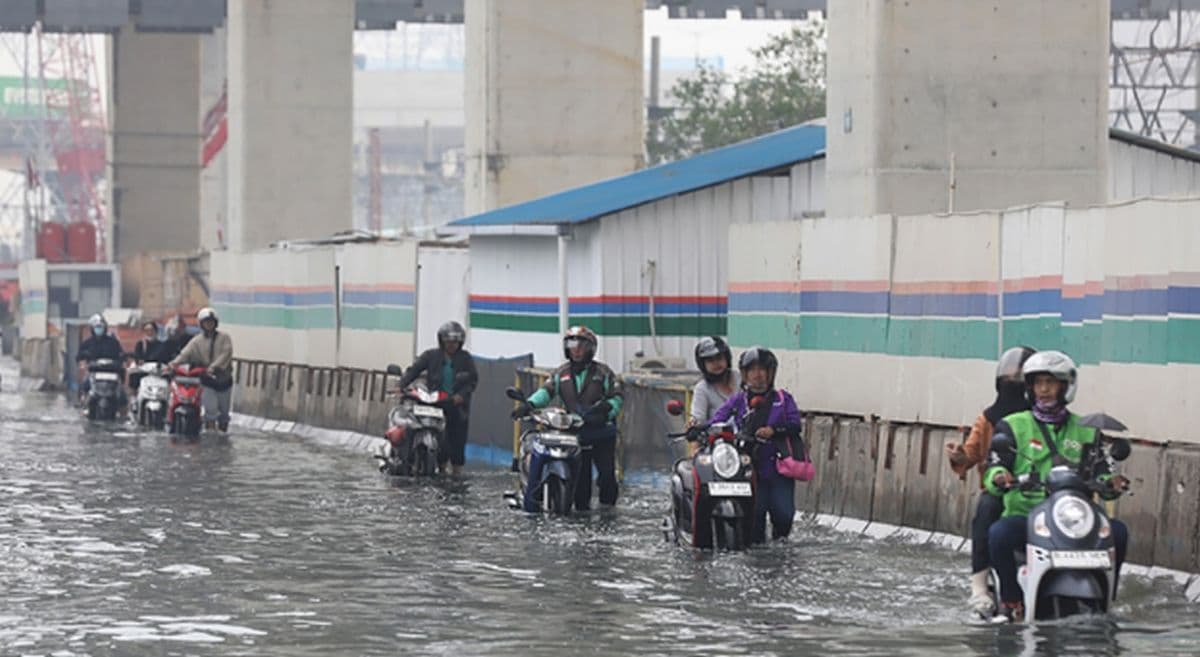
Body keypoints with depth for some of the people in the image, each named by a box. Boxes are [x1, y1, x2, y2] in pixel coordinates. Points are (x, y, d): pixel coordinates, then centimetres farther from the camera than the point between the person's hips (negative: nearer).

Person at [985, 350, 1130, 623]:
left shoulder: (1085, 432, 17)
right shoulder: (1013, 426, 10)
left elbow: (1099, 474, 11)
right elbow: (994, 470, -1)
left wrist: (1111, 484, -14)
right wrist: (999, 478, -27)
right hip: (1024, 515, -2)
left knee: (1117, 531, -24)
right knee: (999, 533, -35)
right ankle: (1011, 603, -17)